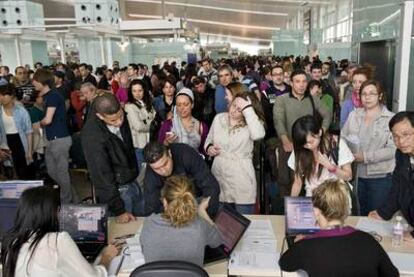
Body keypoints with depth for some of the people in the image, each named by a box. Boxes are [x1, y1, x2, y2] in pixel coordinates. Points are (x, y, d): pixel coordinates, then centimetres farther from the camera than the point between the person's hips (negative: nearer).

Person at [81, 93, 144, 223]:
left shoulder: (121, 119, -7)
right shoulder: (92, 135, -27)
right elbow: (102, 175, -23)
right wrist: (118, 210, -18)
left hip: (133, 183, 6)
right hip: (116, 190, -6)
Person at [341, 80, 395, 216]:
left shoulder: (390, 119, -7)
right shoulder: (353, 115, 6)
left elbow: (392, 149, -15)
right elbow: (342, 138, 6)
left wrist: (366, 157, -21)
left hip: (380, 176, -3)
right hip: (357, 174, 4)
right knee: (358, 214, 17)